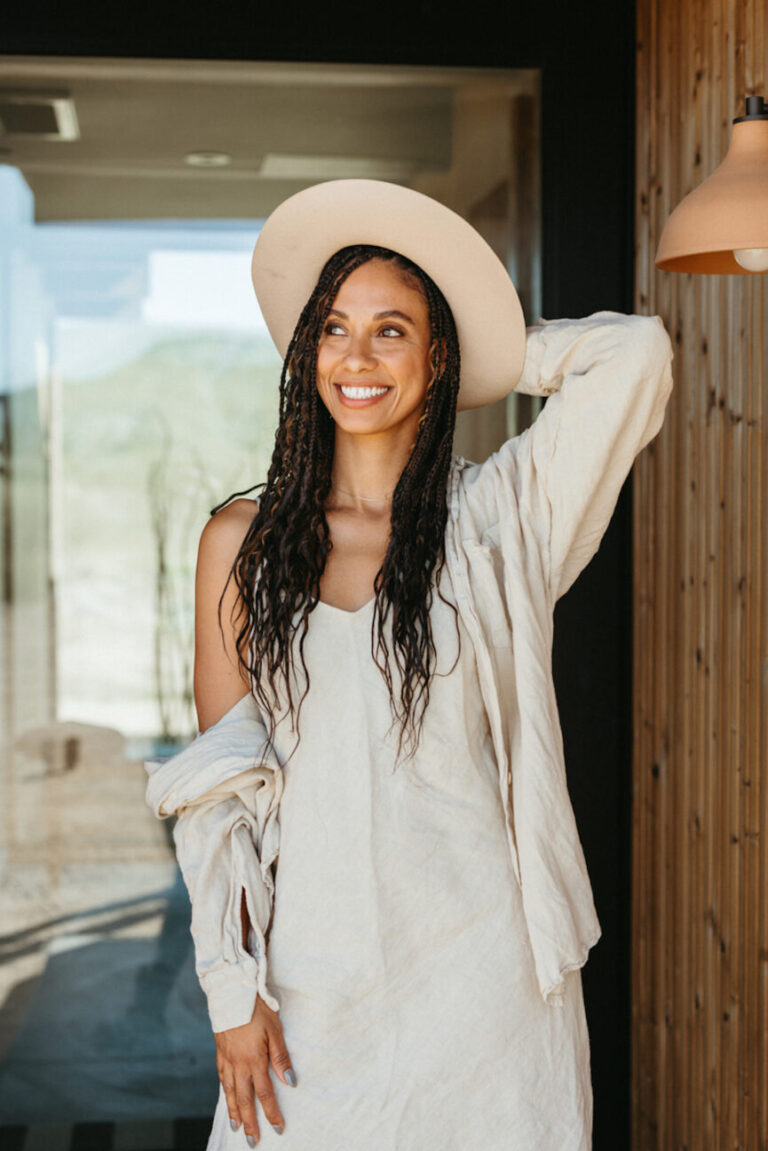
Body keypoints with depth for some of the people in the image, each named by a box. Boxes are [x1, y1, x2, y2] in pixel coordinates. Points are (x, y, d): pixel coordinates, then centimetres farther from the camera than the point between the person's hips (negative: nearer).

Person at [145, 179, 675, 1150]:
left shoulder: (495, 517, 0)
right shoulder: (243, 540, 2)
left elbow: (635, 351, -11)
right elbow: (217, 788, 2)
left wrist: (494, 349, 4)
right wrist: (232, 990, -2)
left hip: (479, 963, -1)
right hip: (314, 974, 1)